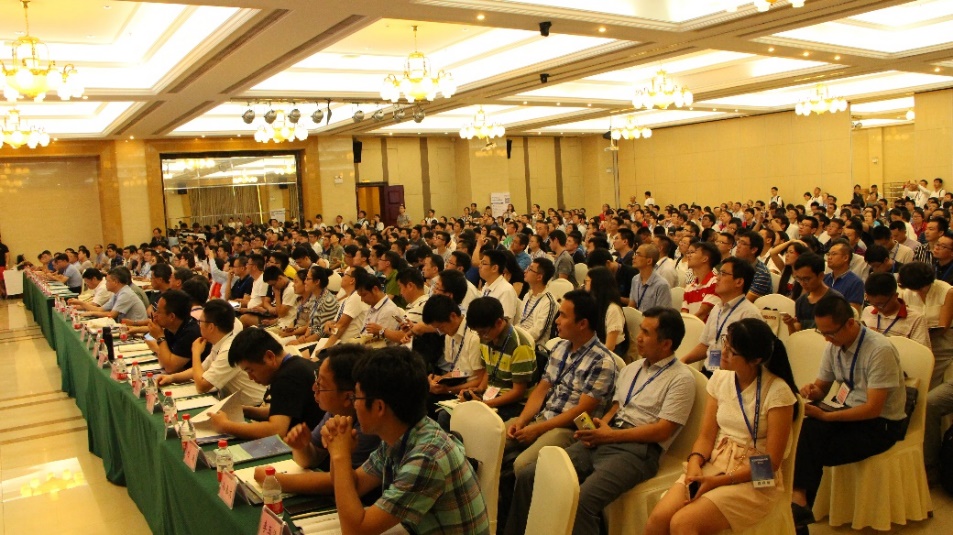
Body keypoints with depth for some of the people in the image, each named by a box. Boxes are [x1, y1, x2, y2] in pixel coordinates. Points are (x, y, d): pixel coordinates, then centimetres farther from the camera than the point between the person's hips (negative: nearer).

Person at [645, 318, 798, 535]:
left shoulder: (777, 391, -13)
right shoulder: (720, 378, 5)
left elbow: (771, 461, -11)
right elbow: (706, 436, 5)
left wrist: (720, 481, -18)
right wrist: (694, 463, -16)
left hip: (754, 479, -5)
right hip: (714, 463, 5)